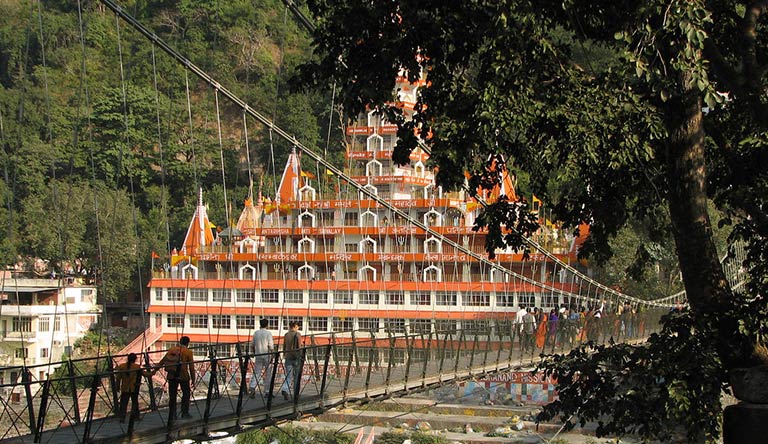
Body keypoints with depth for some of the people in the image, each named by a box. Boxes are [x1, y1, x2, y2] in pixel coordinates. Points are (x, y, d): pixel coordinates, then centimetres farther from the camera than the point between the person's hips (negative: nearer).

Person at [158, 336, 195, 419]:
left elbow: (162, 361, 9)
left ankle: (172, 414, 10)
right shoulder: (188, 352, -1)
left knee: (172, 395, 9)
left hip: (171, 376, 3)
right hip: (183, 376, -3)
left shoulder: (172, 350, 9)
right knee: (186, 393, 11)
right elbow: (191, 367, -3)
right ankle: (185, 413, 6)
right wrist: (193, 379, 1)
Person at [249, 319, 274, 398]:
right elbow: (270, 346, -11)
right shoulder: (268, 333, -7)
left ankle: (252, 388, -18)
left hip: (258, 355, 3)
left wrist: (254, 353, 24)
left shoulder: (256, 333, 4)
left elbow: (253, 344, 11)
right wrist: (271, 356, -5)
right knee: (268, 374, 6)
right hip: (266, 355, -3)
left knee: (257, 373, 3)